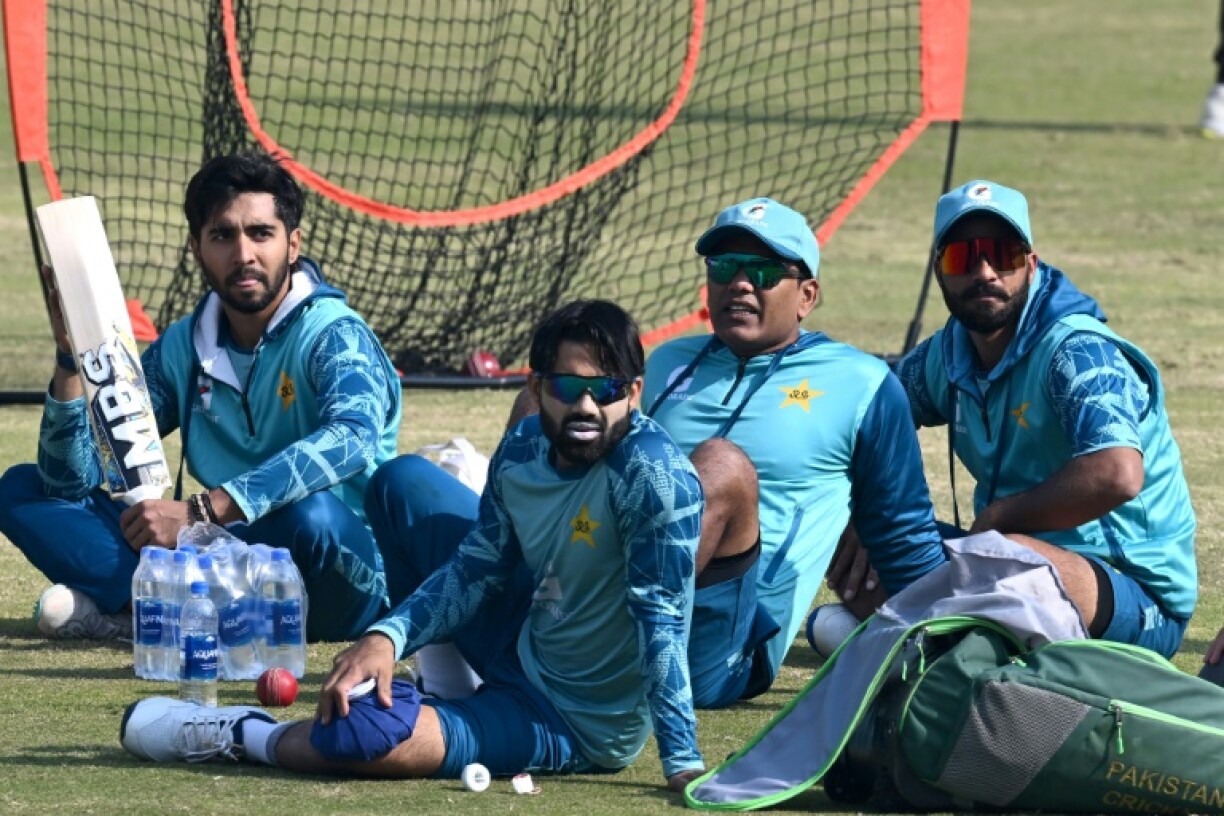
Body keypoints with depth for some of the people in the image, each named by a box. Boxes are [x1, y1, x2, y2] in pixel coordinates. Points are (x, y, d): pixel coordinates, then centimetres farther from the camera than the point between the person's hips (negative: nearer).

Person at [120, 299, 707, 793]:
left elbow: (662, 618, -31)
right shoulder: (523, 451, -5)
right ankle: (452, 686, 21)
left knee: (359, 732, -29)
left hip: (582, 726, -8)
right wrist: (388, 637, -13)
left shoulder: (654, 474, -27)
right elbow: (476, 568, 3)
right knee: (403, 480, 19)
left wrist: (682, 764, -36)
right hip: (523, 653, 8)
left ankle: (243, 736, 5)